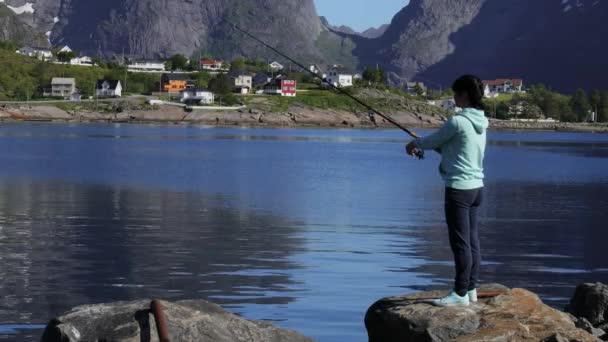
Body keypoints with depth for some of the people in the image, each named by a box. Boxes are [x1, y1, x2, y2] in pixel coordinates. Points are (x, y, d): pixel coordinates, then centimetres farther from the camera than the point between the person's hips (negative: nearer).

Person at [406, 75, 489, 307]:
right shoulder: (480, 122, 10)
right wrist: (423, 148, 21)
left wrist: (415, 143, 17)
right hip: (476, 187, 9)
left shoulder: (458, 121, -16)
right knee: (472, 240, 12)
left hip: (459, 188, -9)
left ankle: (460, 293, -2)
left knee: (461, 242, -5)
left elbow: (433, 141, -2)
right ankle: (471, 289, 17)